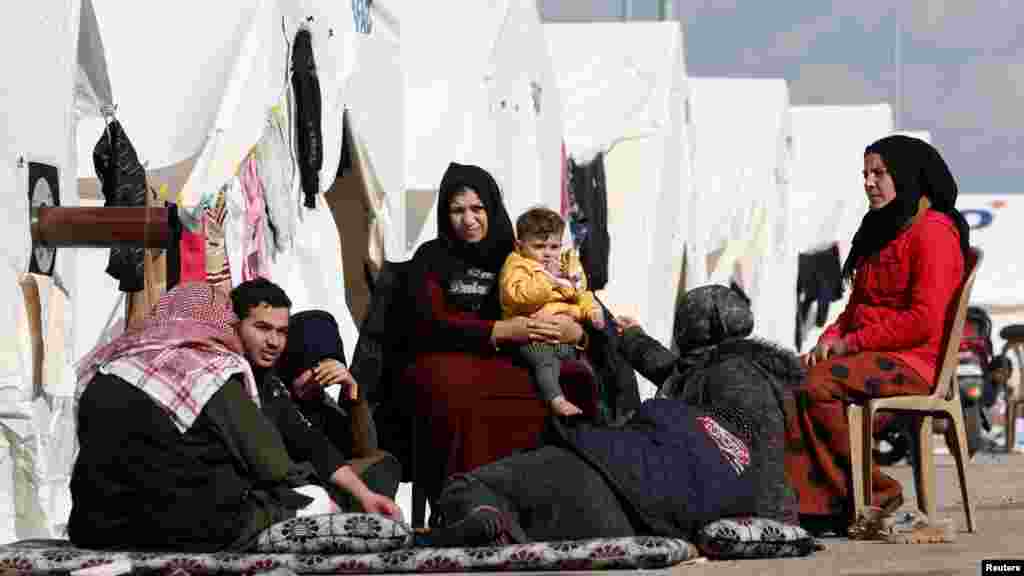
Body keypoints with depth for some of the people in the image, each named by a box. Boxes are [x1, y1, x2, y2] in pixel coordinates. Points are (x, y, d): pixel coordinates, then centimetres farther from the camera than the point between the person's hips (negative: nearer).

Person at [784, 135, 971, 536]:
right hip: (871, 357, 9)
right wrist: (830, 339, 5)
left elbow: (923, 321, -17)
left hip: (913, 363, -9)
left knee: (814, 386, -29)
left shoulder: (934, 232, -8)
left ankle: (873, 493, -19)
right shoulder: (882, 232, 24)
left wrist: (851, 342, -12)